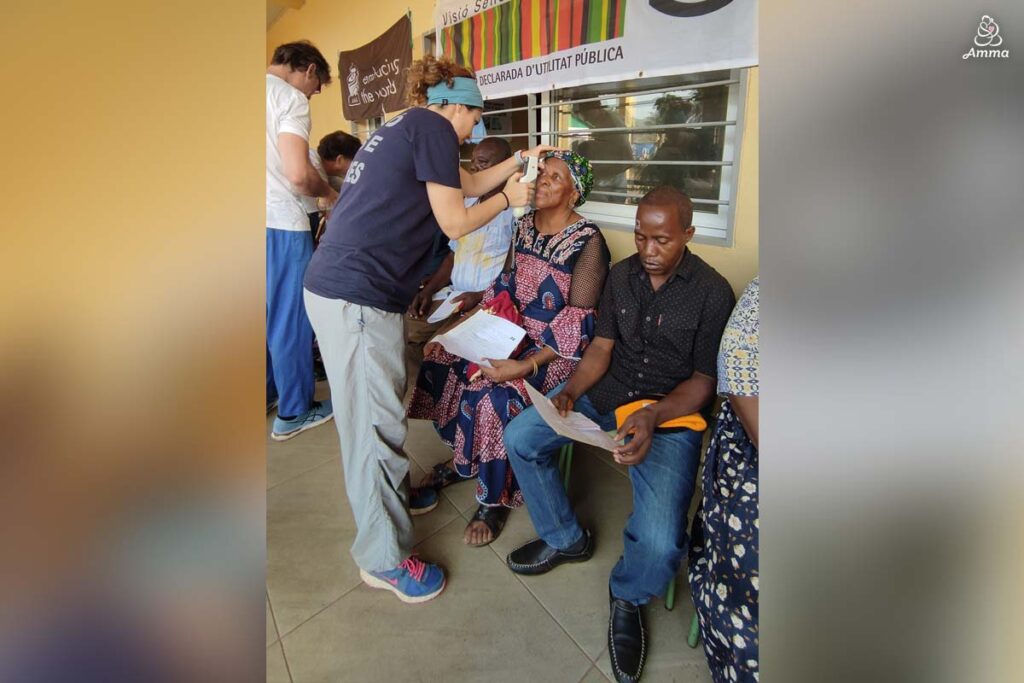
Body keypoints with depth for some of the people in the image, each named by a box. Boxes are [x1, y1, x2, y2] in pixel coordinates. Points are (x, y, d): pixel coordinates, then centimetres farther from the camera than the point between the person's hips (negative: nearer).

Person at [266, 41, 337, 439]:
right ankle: (293, 413, 15)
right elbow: (298, 174, -19)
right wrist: (329, 192, 1)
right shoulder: (290, 97, -8)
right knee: (289, 320, 3)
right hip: (279, 224, -7)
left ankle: (264, 398, 30)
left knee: (272, 316, 18)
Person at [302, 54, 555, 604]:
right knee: (375, 424, -1)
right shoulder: (432, 127, -5)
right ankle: (384, 560, 15)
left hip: (335, 285, 10)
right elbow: (455, 223, -4)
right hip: (358, 294, -10)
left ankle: (390, 494, 43)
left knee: (373, 414, 23)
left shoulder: (403, 128, 23)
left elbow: (469, 183, 29)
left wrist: (519, 160, 29)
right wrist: (508, 197, 10)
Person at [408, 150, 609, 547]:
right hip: (514, 330, 8)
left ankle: (496, 498, -5)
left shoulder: (587, 241, -15)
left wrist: (528, 365, -29)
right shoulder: (524, 225, 7)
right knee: (445, 356, -6)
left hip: (557, 346, -7)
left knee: (498, 392, -29)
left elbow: (578, 323, -20)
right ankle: (462, 456, 14)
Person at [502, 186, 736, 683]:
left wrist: (653, 417, -25)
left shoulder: (712, 292, -10)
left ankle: (629, 598, 14)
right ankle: (565, 539, 16)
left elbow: (704, 380, -8)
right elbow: (602, 346, 5)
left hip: (672, 412, -5)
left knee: (659, 541, -26)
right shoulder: (621, 275, 5)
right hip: (607, 390, 6)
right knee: (519, 437, -8)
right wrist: (571, 390, -15)